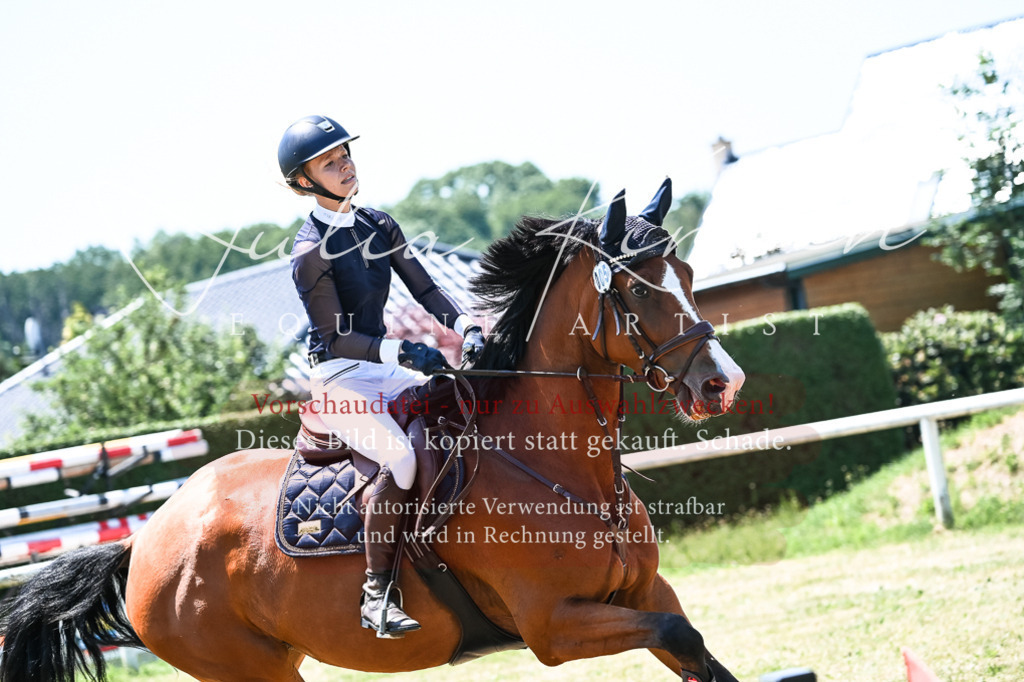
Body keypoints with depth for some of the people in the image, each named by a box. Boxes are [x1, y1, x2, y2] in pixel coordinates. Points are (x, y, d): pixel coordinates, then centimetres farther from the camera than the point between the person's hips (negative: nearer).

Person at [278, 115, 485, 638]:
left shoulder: (378, 226, 8)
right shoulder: (311, 252, -14)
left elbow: (424, 289, 7)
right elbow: (336, 337, -16)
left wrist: (464, 327, -11)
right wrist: (403, 352, -28)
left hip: (385, 368, 8)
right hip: (338, 377, -8)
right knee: (402, 458, -29)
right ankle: (377, 592, -24)